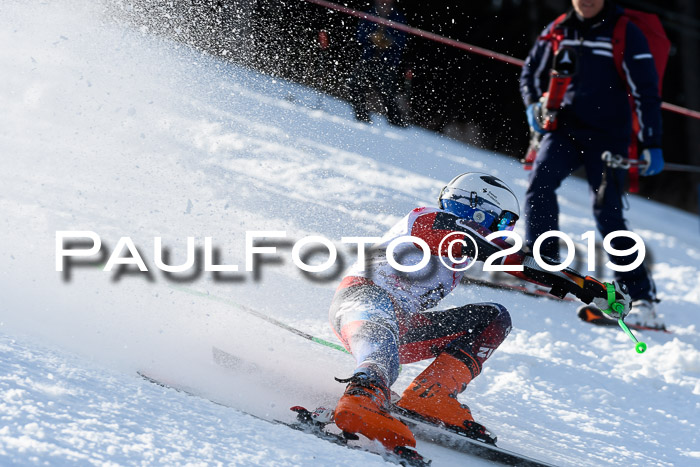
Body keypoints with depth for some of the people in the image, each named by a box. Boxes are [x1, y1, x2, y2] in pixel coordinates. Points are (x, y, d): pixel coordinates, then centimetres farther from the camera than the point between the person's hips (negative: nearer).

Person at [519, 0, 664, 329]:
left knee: (607, 211, -11)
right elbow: (531, 72, 21)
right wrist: (534, 105, 2)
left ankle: (641, 296, -6)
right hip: (565, 126, 4)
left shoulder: (625, 34, -6)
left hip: (608, 135, -4)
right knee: (541, 180, -23)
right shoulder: (558, 31, 6)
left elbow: (646, 92, -7)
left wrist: (652, 145, -14)